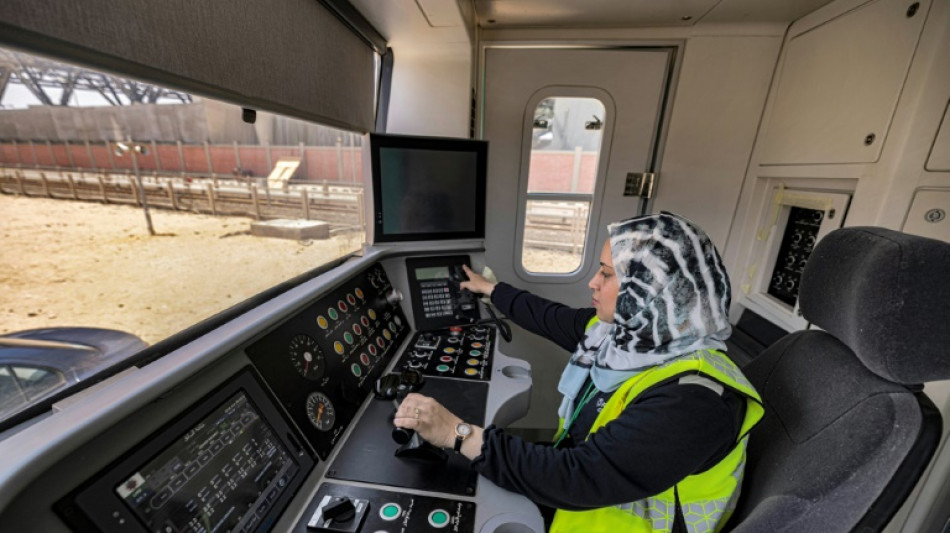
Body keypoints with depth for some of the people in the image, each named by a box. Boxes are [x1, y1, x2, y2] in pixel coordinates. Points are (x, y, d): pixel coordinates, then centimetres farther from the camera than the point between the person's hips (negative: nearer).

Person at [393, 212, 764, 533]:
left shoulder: (691, 401, -33)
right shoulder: (623, 330, -9)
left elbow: (578, 478, -35)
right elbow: (548, 317, 4)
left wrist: (459, 434, -34)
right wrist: (490, 289, 17)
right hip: (575, 481, 6)